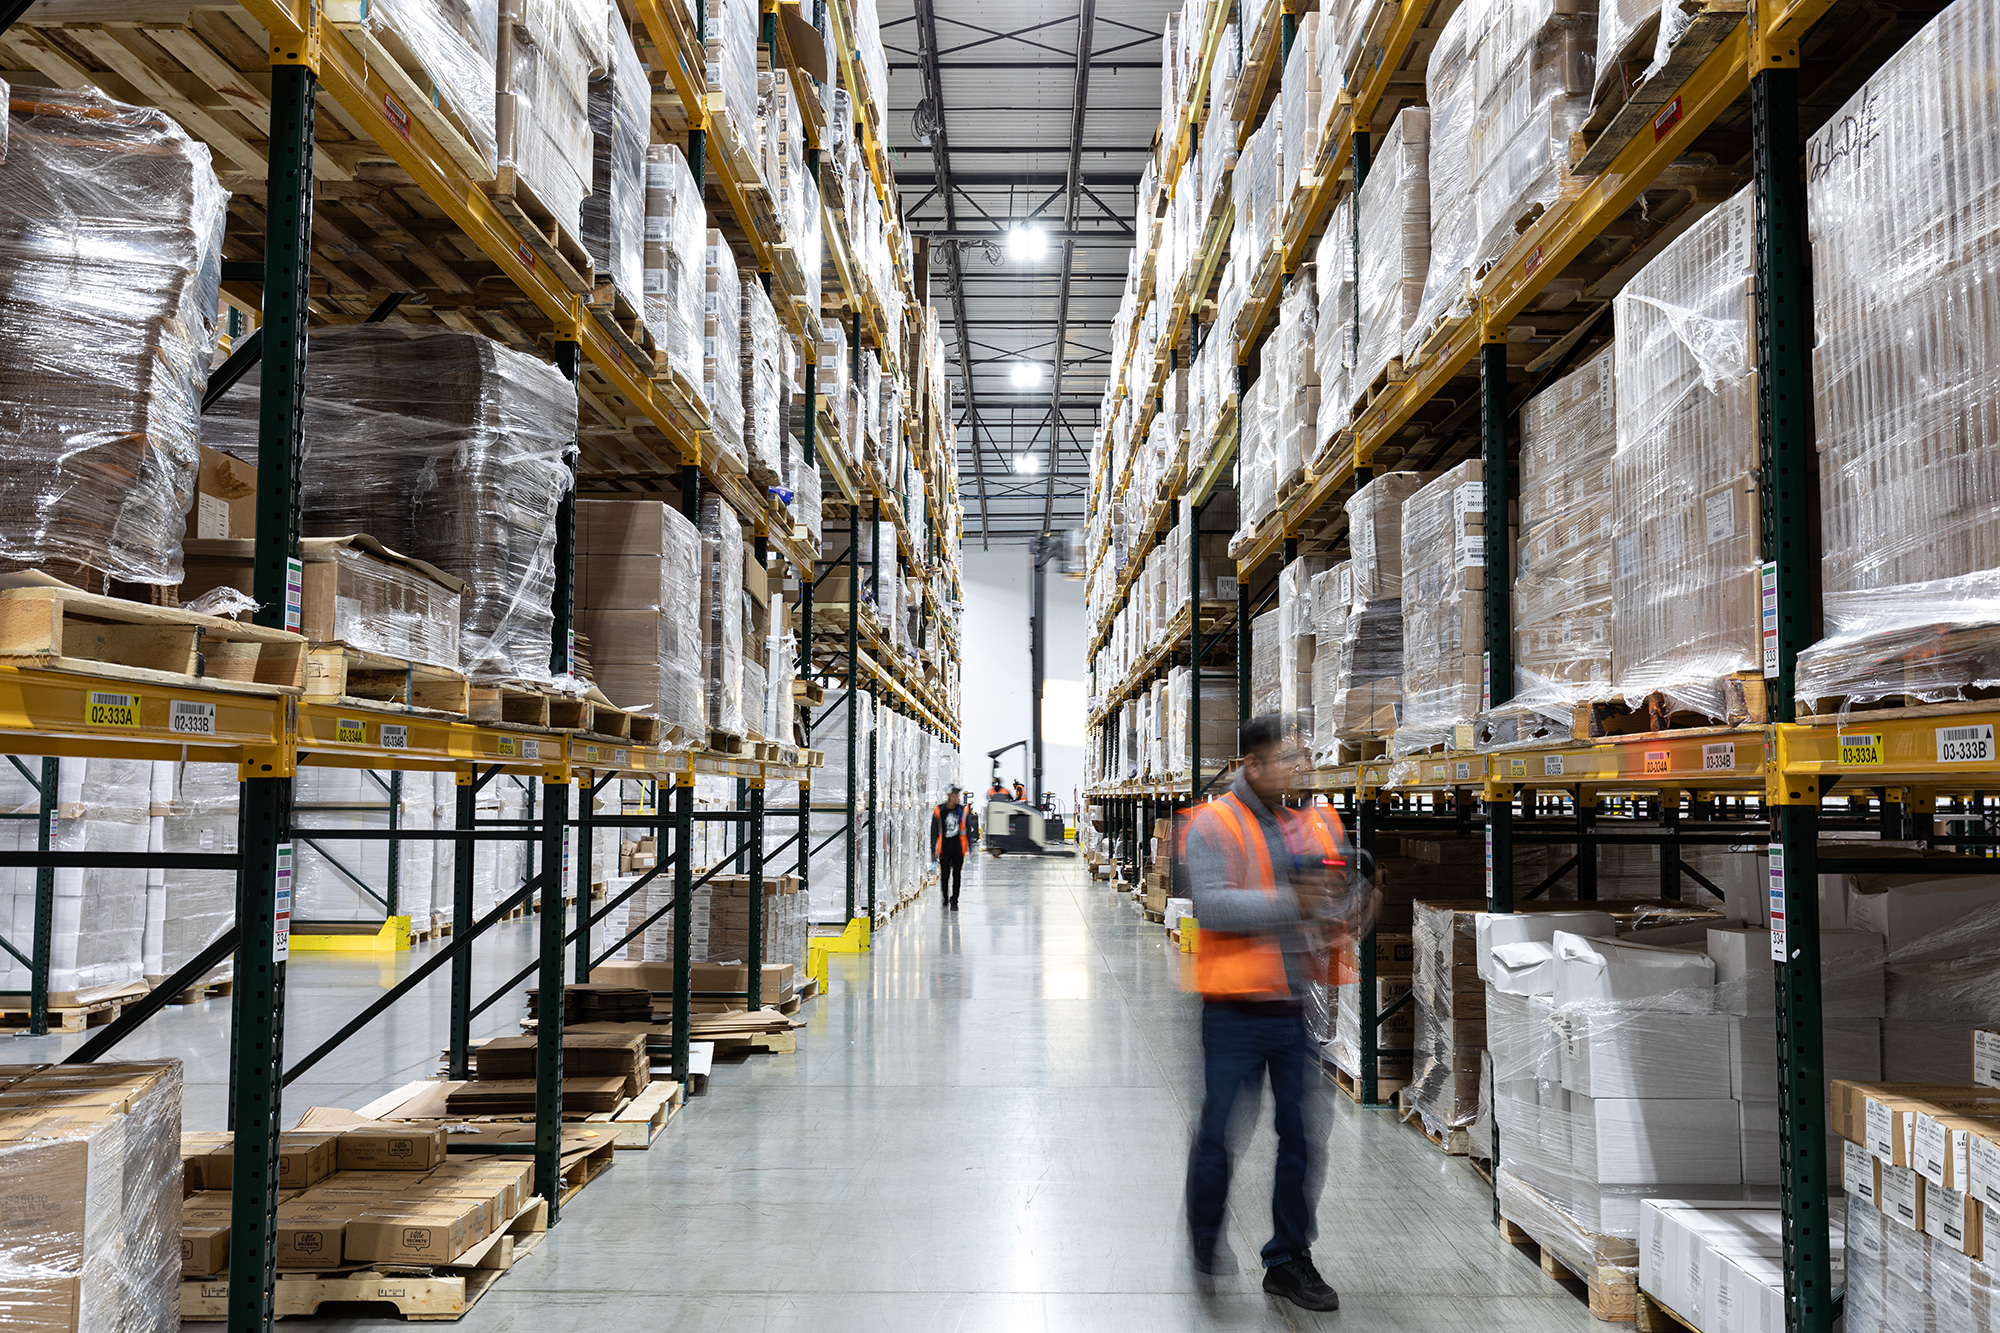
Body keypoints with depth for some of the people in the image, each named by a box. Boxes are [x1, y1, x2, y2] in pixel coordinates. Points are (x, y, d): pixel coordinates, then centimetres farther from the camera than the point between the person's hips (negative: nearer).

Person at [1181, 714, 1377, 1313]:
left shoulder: (1320, 820, 10)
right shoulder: (1214, 823, -7)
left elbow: (1345, 900, 15)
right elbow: (1212, 905, -19)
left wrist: (1355, 911, -8)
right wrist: (1291, 902, -25)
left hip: (1301, 1007, 5)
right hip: (1236, 1010, -4)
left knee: (1303, 1137, 9)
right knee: (1220, 1133, 5)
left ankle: (1289, 1259, 24)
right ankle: (1204, 1247, 27)